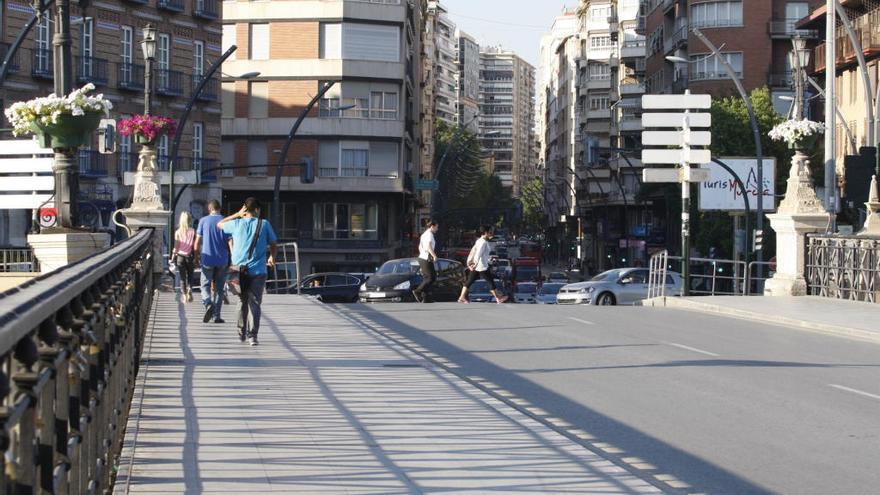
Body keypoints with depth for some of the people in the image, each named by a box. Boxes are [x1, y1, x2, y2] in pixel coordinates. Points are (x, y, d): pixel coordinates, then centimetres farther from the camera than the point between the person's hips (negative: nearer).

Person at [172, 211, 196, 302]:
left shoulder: (178, 232, -6)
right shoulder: (193, 231, -7)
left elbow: (176, 246, -5)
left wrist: (173, 256, 6)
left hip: (180, 256, 0)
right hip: (189, 256, 0)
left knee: (182, 278, 9)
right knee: (190, 276, 13)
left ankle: (184, 295, 9)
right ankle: (189, 291, -8)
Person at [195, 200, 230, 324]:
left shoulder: (203, 221, -1)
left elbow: (197, 242, -1)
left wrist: (197, 256, 12)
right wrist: (231, 259, 8)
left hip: (207, 259, -1)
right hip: (222, 260, 1)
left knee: (205, 285, 9)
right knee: (219, 288, 9)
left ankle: (208, 304, -19)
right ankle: (216, 316, 8)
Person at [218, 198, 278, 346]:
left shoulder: (237, 224, 1)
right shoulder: (264, 224, -2)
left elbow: (220, 224, 20)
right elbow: (273, 243, 7)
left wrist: (237, 214, 17)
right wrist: (272, 257, 27)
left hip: (240, 270, 2)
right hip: (258, 271, -2)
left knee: (242, 302, 17)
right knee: (254, 303, -2)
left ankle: (242, 333, 24)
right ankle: (252, 335, -13)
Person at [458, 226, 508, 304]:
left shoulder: (478, 241, 13)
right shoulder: (484, 242, -16)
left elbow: (473, 251, 14)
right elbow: (478, 254, -23)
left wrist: (469, 261, 14)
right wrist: (475, 264, -25)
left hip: (476, 267, 9)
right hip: (482, 267, -9)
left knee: (470, 282, 8)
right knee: (491, 282, 2)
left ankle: (462, 297, 6)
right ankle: (498, 298, 11)